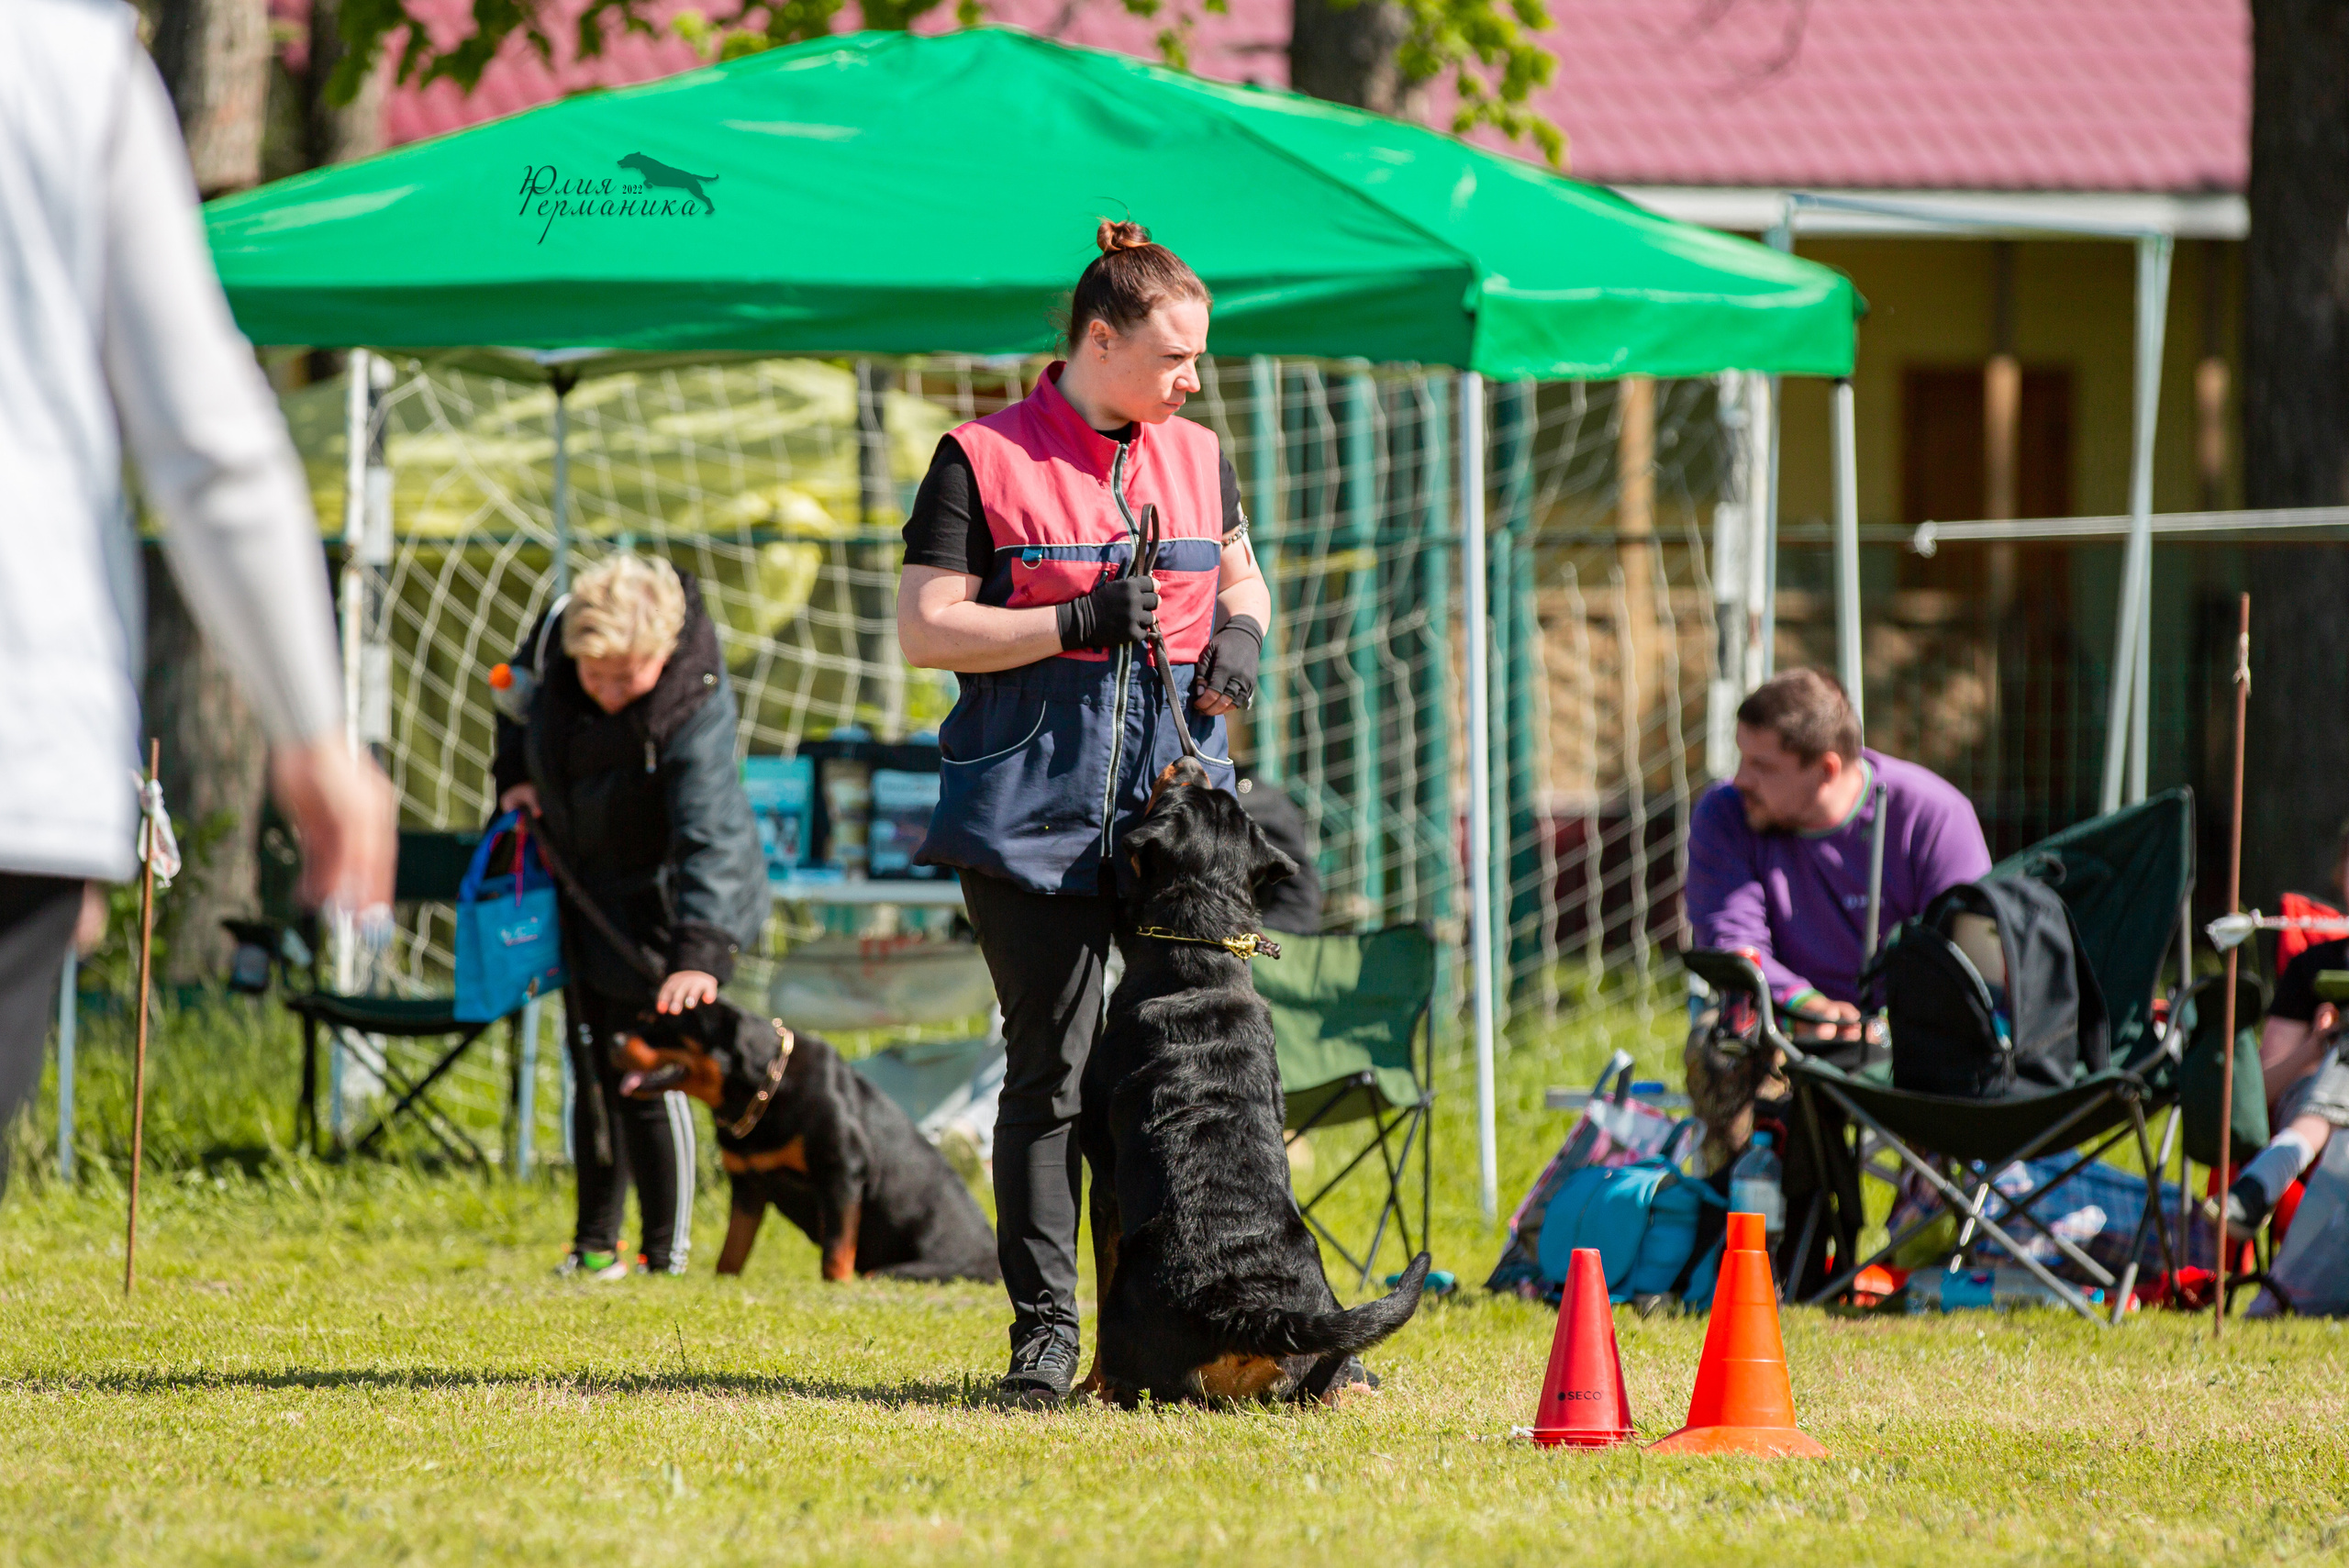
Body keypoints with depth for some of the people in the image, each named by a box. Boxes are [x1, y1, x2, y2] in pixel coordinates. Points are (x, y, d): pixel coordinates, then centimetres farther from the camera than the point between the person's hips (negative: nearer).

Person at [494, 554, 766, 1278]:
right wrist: (516, 776, 2)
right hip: (587, 896, 7)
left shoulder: (696, 709, -33)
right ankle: (594, 1245, 26)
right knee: (594, 1075, 15)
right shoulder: (557, 631, -16)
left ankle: (666, 1254, 0)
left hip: (662, 902, -7)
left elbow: (710, 837, -41)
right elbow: (524, 684, 10)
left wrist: (699, 953, -51)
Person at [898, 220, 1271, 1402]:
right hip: (1035, 808, -4)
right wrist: (1077, 624, -16)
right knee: (1050, 1069, -2)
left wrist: (1241, 632, 5)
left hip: (1177, 802, 4)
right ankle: (1044, 1328, 4)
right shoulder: (983, 461, -2)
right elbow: (926, 630, -7)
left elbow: (1241, 575, 28)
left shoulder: (1197, 458, 14)